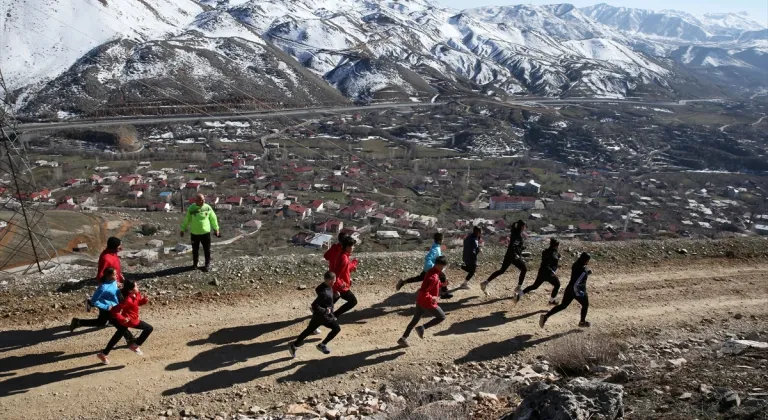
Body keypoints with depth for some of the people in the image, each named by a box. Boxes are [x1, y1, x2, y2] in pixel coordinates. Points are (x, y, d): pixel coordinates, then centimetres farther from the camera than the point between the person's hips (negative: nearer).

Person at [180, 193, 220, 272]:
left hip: (205, 232, 0)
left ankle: (207, 264, 23)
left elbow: (213, 218, 5)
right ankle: (195, 264, 32)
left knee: (207, 249, 8)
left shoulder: (208, 208, -6)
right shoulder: (191, 209, -9)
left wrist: (216, 229, 11)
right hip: (194, 233, 0)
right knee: (195, 249, 14)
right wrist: (183, 229, 8)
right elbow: (186, 220, 1)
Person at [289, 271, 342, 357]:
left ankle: (294, 345, 24)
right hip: (323, 315, -9)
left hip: (318, 314, 9)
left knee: (310, 329, 18)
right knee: (336, 328, 3)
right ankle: (322, 345, 11)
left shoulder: (327, 286, -2)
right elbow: (314, 305, -32)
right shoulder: (324, 292, -30)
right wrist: (325, 311, -26)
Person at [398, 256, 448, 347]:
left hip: (420, 301, 9)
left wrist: (441, 284, 10)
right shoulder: (434, 277, -26)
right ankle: (422, 328, 1)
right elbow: (423, 291, -33)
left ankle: (403, 338, 19)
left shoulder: (431, 272, 5)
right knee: (442, 317, 9)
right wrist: (431, 298, -22)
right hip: (428, 303, -9)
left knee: (415, 320, 17)